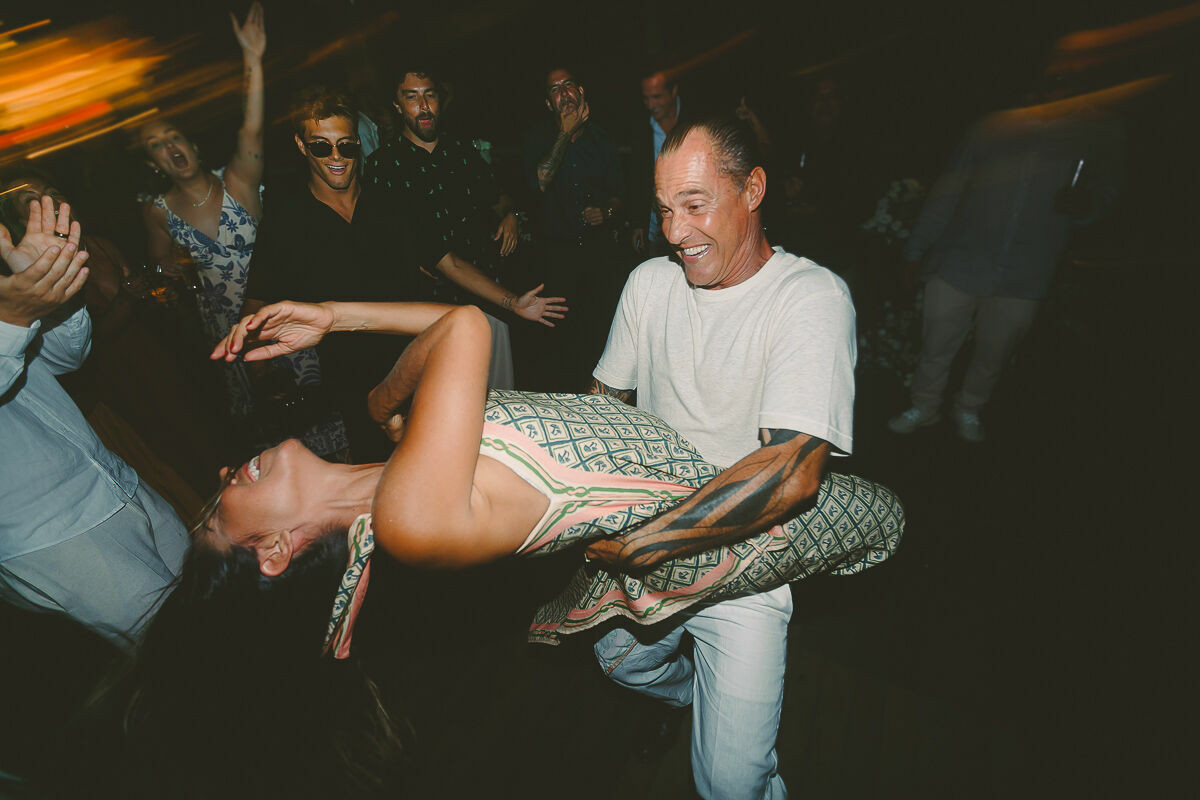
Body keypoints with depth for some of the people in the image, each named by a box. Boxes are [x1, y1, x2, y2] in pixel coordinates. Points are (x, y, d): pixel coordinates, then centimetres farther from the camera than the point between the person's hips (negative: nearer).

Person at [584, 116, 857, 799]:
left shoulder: (812, 297, -20)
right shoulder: (651, 282, -2)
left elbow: (792, 472, -30)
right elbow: (606, 398, 8)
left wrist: (642, 545, -31)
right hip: (647, 535, 5)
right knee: (620, 660, 24)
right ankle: (691, 695, 57)